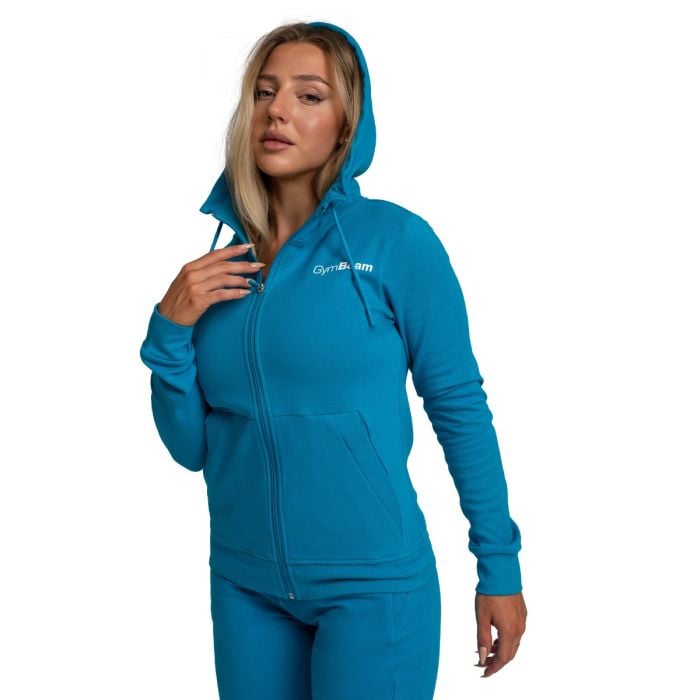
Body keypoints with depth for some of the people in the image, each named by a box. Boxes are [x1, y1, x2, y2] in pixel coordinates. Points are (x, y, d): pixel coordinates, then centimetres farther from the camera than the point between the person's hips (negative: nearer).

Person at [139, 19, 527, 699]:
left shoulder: (397, 240, -10)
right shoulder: (215, 263, 2)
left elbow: (459, 406, -5)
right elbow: (191, 448, 5)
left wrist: (499, 566, -4)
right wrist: (170, 329, -10)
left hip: (373, 584, -4)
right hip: (244, 585, 4)